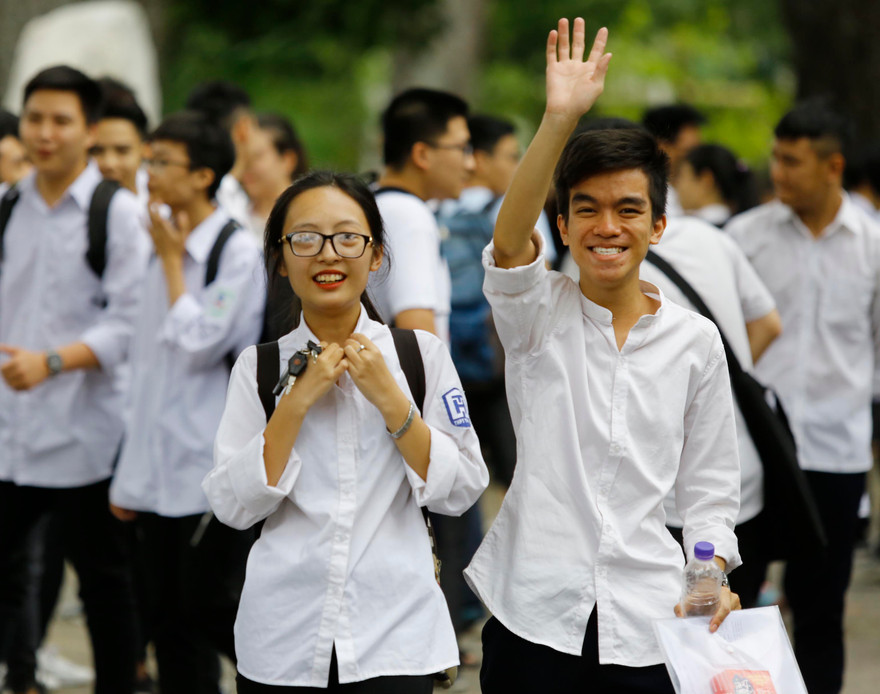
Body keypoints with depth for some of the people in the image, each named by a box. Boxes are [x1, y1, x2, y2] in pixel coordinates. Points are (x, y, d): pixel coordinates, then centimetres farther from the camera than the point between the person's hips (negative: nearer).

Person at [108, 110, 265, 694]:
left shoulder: (238, 252, -9)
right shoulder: (166, 250, 13)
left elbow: (199, 344, -18)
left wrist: (172, 262, -8)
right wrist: (131, 474, 16)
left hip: (215, 469, -7)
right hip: (164, 471, 7)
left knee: (215, 612, -7)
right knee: (173, 624, 8)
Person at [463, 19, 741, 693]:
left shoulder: (695, 340, 6)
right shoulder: (539, 314, 1)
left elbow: (709, 486, 10)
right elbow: (509, 242, -21)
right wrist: (560, 118, -33)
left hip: (648, 622, 1)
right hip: (536, 615, -1)